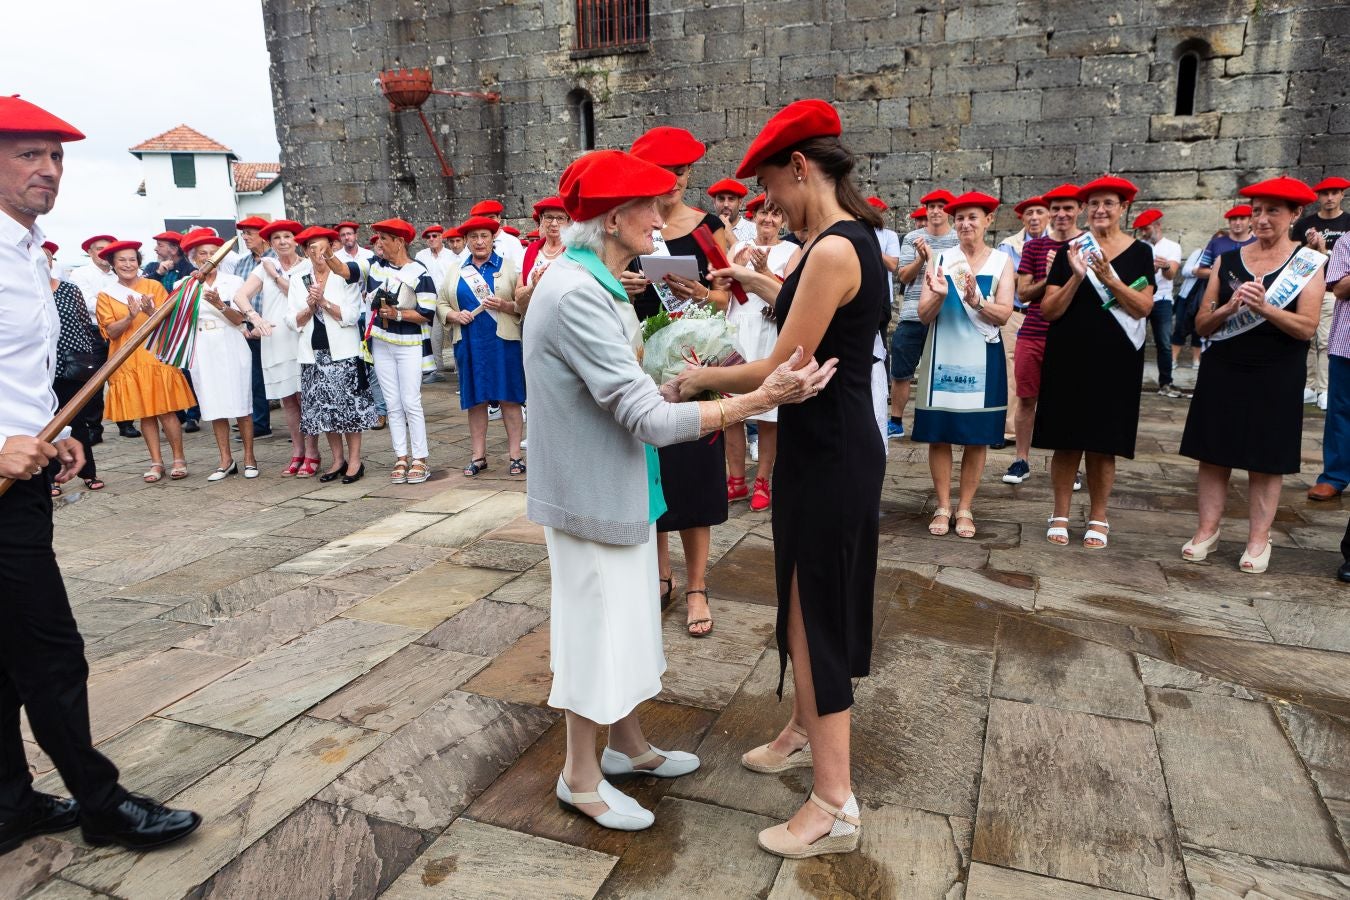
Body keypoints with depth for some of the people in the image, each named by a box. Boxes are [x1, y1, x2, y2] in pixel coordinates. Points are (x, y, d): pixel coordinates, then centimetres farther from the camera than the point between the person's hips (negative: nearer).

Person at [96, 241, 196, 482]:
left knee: (166, 411, -4)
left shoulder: (154, 286, 5)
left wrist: (150, 311, -22)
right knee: (144, 414, 4)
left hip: (157, 357, -1)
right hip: (128, 362, 2)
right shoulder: (106, 296, 7)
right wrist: (130, 316, -19)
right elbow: (111, 331, -2)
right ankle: (156, 462, 10)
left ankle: (179, 459, 5)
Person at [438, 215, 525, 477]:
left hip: (503, 341, -3)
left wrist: (505, 305, -17)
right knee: (475, 399, 7)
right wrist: (455, 315, -4)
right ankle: (478, 456, 16)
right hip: (469, 344, 3)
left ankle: (515, 455, 8)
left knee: (509, 397, 0)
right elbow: (441, 304, 16)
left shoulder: (508, 267, 4)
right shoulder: (456, 271, 13)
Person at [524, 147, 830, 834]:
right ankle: (580, 776, 26)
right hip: (594, 494, -10)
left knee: (626, 622, 21)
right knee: (595, 628, 6)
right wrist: (760, 398, -29)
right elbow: (648, 419, -27)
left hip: (621, 487, 10)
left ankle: (627, 745, 40)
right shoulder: (577, 293, -24)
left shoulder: (596, 284, 9)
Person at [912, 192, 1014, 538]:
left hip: (981, 360, 0)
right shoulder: (940, 259, 3)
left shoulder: (1002, 261, 3)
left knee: (977, 438, 5)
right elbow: (924, 315, -3)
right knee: (938, 435, 2)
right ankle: (943, 506, 14)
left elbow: (1003, 315, -7)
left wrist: (976, 301, -25)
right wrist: (940, 295, -23)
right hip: (942, 358, 0)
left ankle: (965, 508, 16)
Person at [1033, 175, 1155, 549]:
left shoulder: (1139, 252, 3)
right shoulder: (1069, 251, 4)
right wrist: (1076, 277, -17)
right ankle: (1060, 516, 14)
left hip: (1115, 361, 0)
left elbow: (1143, 308, -7)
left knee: (1103, 445, 5)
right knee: (1066, 442, 2)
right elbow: (1048, 310, -3)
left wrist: (1109, 278, -19)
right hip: (1068, 359, 0)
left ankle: (1098, 519, 17)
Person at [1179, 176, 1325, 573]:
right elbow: (1202, 324, 2)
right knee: (1213, 453, 4)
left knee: (1265, 461, 4)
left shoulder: (1308, 264, 0)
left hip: (1275, 380, -2)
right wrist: (1228, 308, -17)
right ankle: (1207, 531, 13)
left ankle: (1258, 540, 13)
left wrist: (1263, 307, -26)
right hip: (1222, 373, 2)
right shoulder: (1227, 260, 6)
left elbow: (1307, 327, -11)